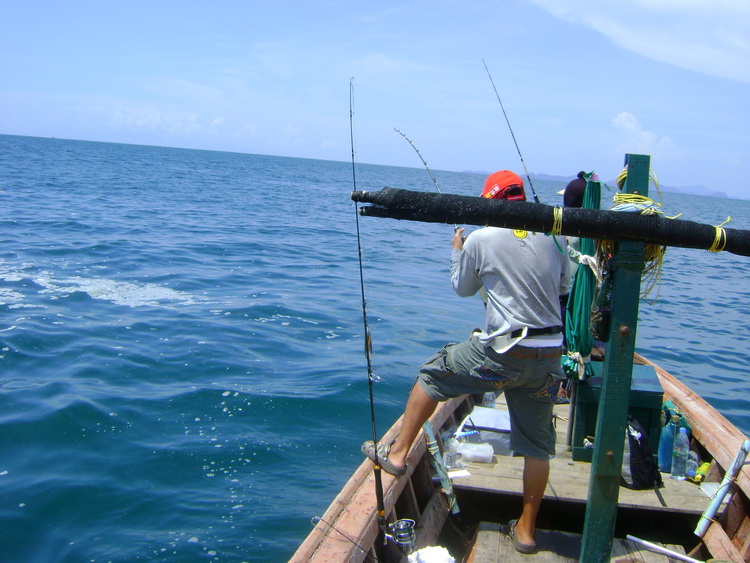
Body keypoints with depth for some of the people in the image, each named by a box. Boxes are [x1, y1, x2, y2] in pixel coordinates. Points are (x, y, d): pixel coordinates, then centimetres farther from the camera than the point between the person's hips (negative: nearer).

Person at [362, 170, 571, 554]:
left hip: (502, 352, -4)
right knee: (536, 444, 14)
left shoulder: (480, 239, -5)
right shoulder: (554, 238, 6)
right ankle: (526, 529, 24)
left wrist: (457, 251, 27)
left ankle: (397, 453, 26)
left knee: (431, 375, 18)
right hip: (549, 357, 5)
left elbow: (463, 289, 11)